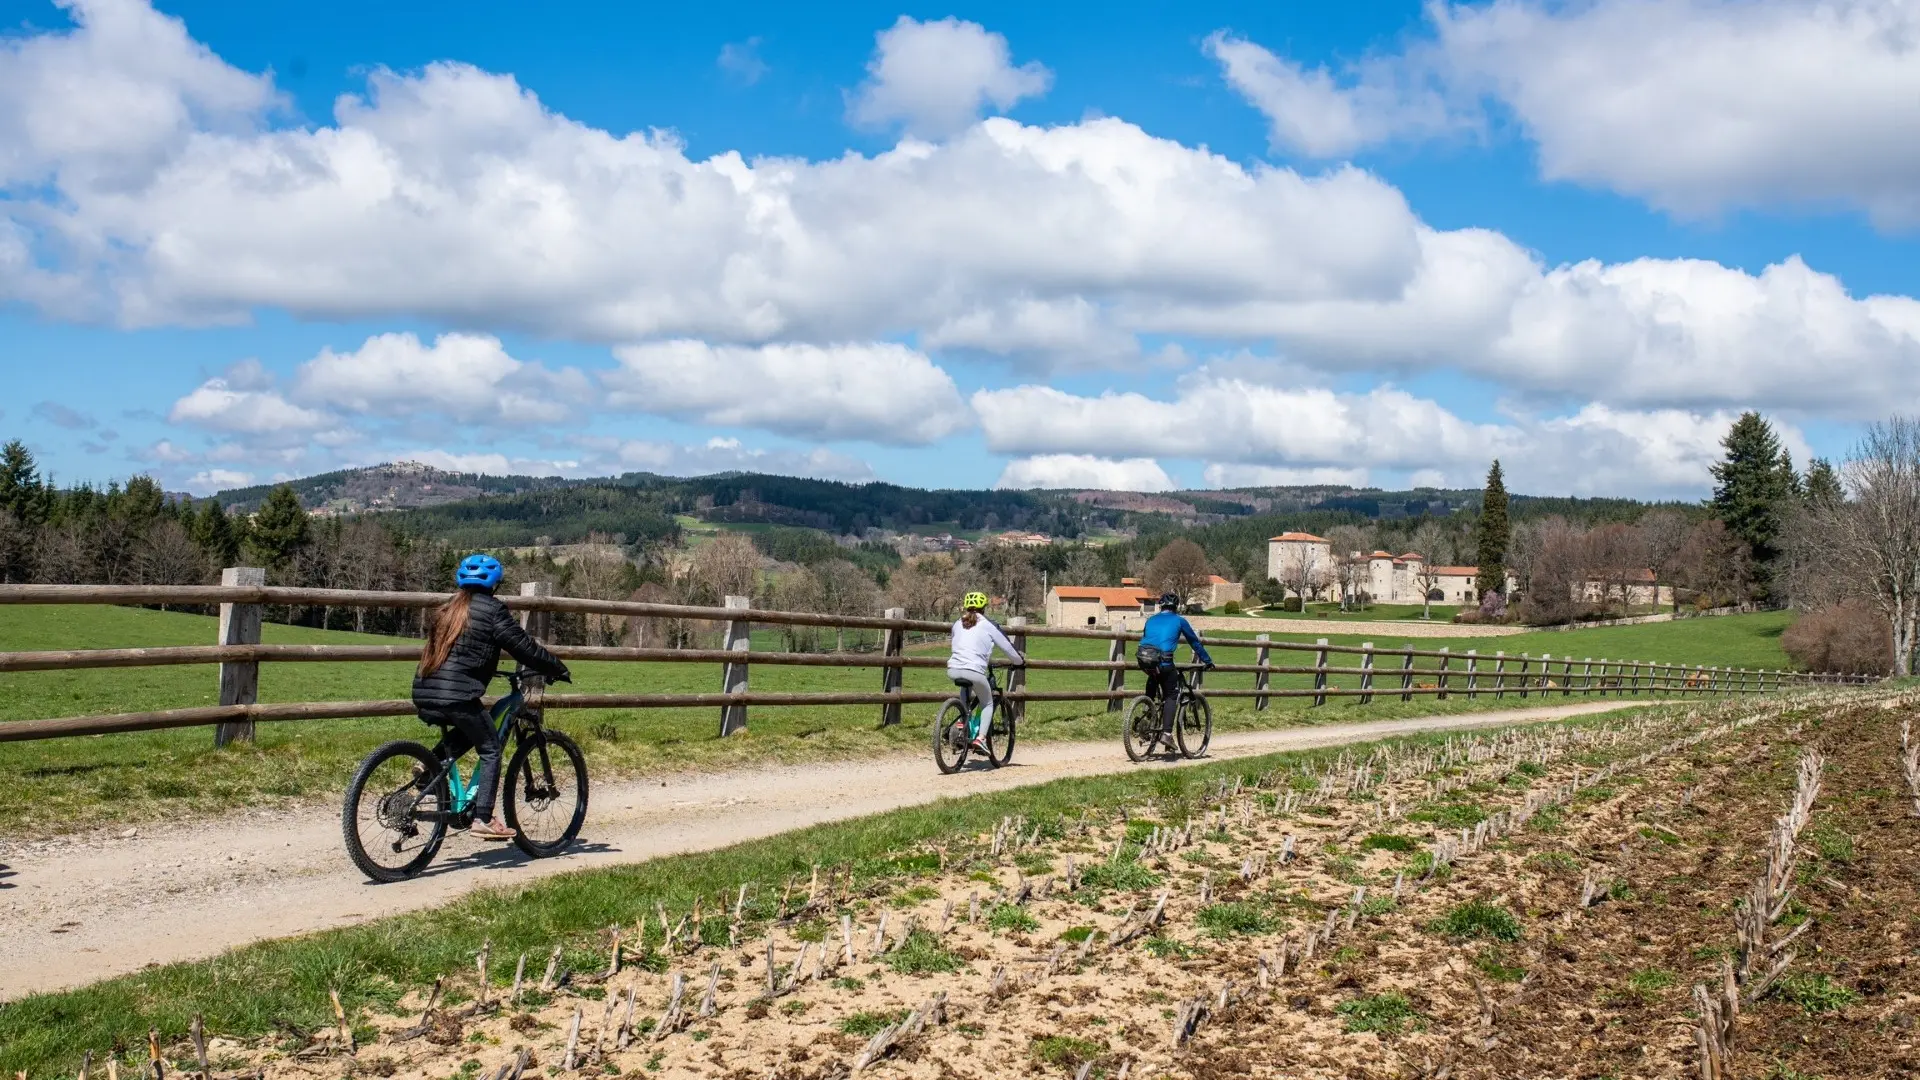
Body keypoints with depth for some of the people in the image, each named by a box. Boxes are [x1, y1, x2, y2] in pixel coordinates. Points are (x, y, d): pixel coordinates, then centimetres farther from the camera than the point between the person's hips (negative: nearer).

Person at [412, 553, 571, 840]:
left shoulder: (448, 608, 20)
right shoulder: (490, 609, -2)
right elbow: (523, 646, -3)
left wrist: (486, 667, 45)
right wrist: (558, 669, 8)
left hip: (424, 696, 7)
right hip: (456, 696, -7)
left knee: (470, 731, 28)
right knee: (490, 749, 5)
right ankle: (483, 819, -1)